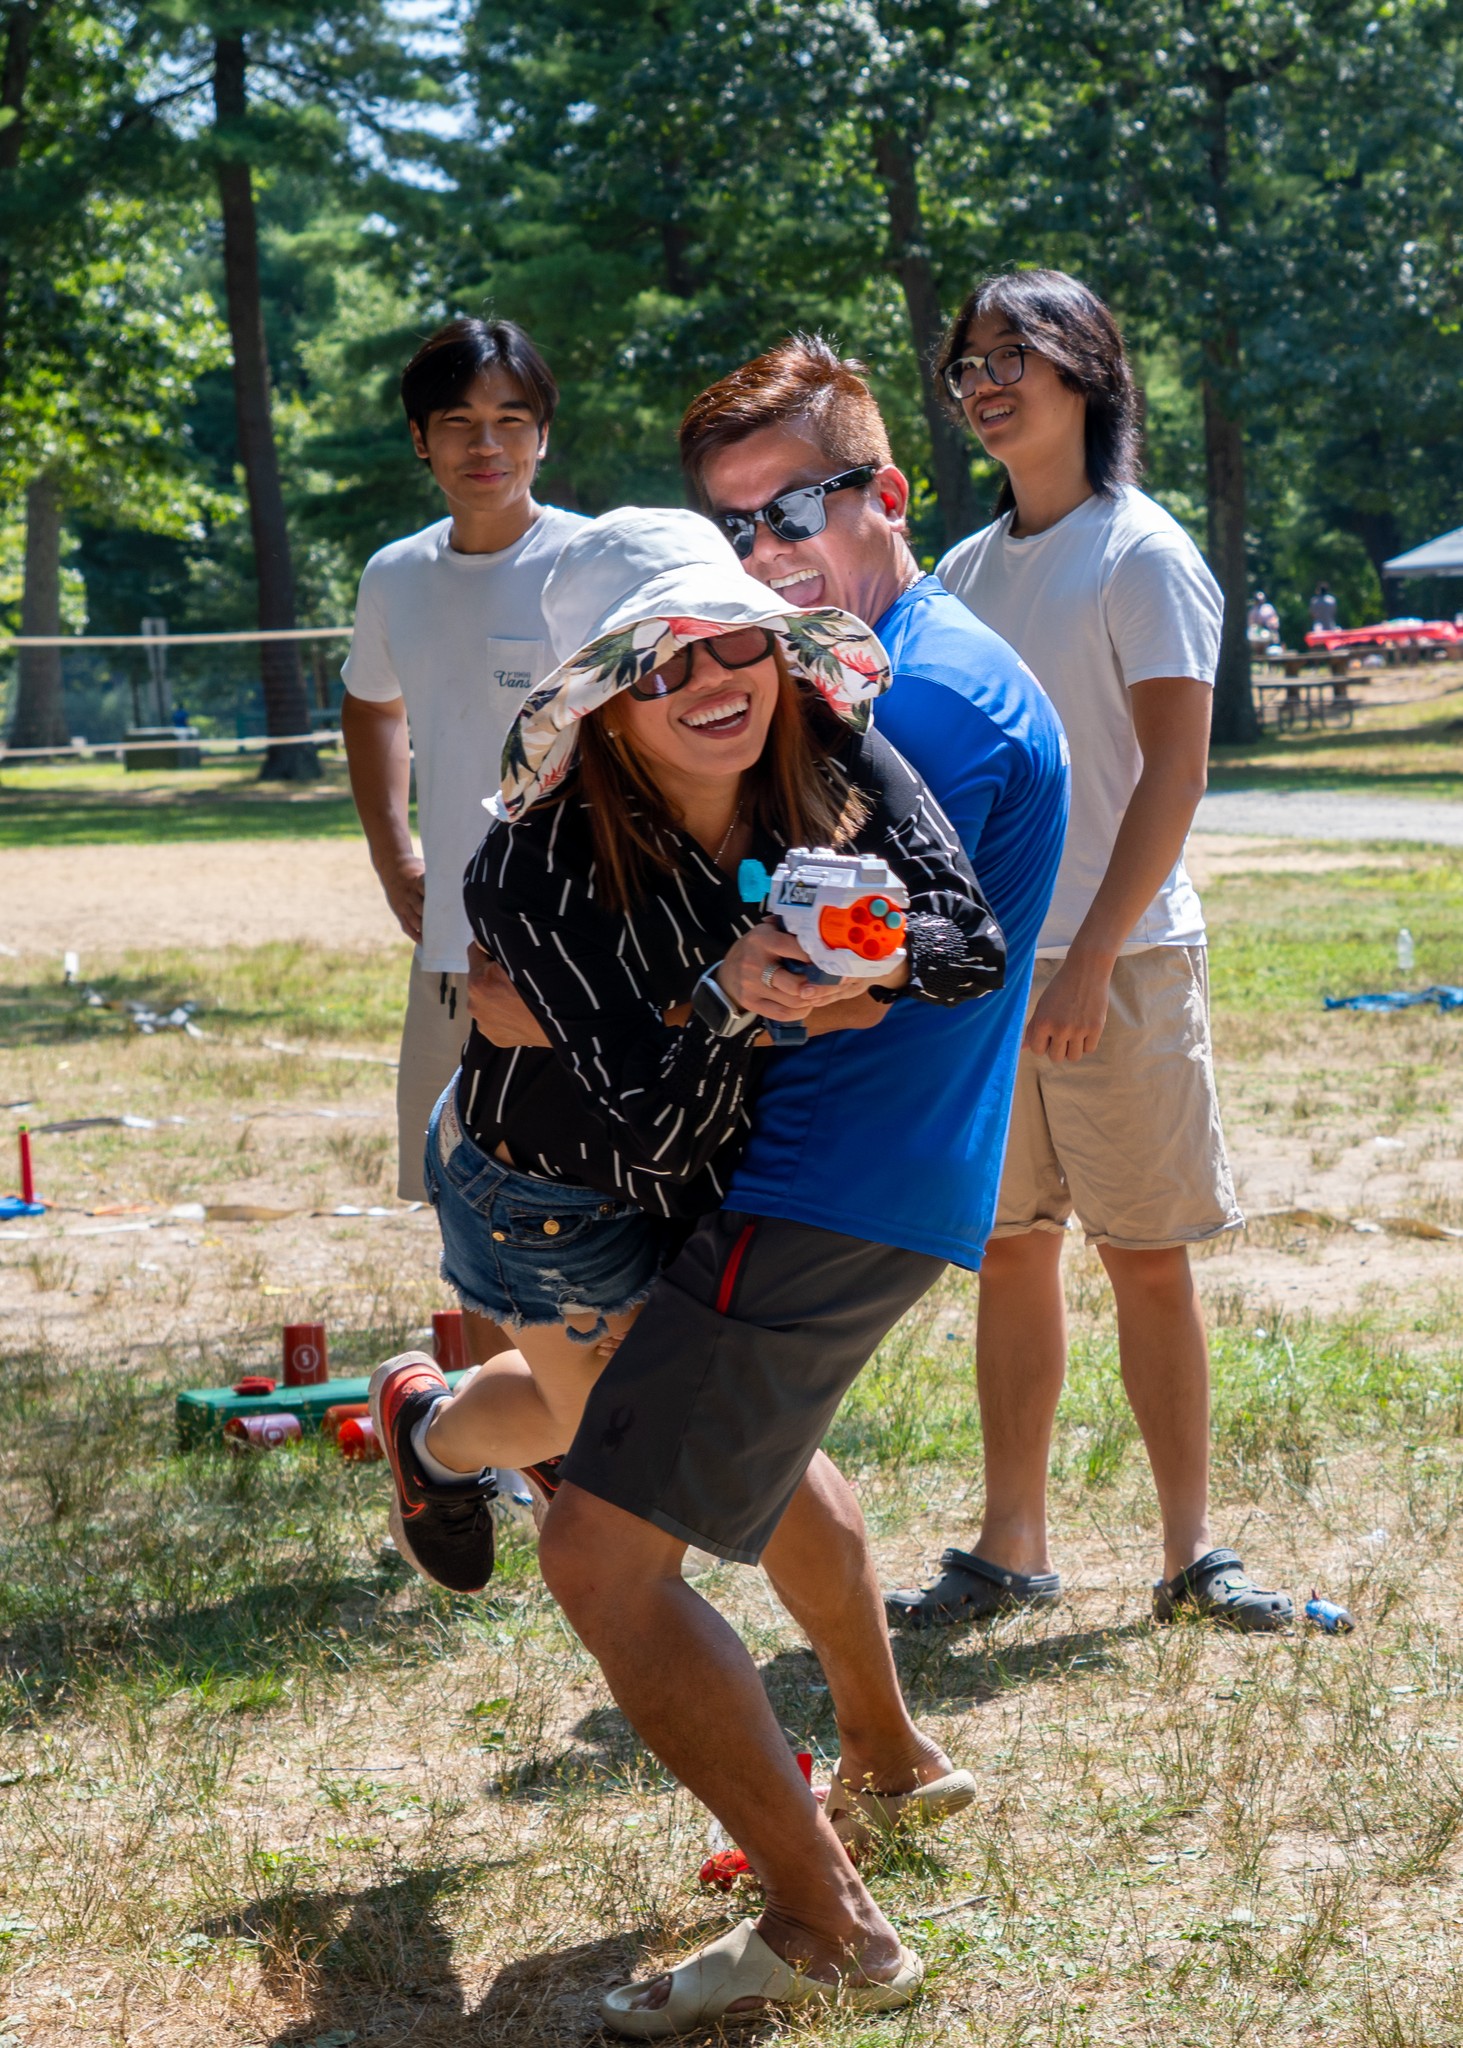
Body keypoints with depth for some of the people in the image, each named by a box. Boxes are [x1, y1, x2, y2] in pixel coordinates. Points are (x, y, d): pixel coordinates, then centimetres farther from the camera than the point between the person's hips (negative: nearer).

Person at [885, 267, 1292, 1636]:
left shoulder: (1142, 557, -7)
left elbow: (1172, 773, -12)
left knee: (1147, 1257, -1)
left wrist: (1088, 961, -18)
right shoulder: (965, 572, 13)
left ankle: (1191, 1552, 7)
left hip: (1120, 961, -6)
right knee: (1008, 1253, 8)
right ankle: (1010, 1549, 14)